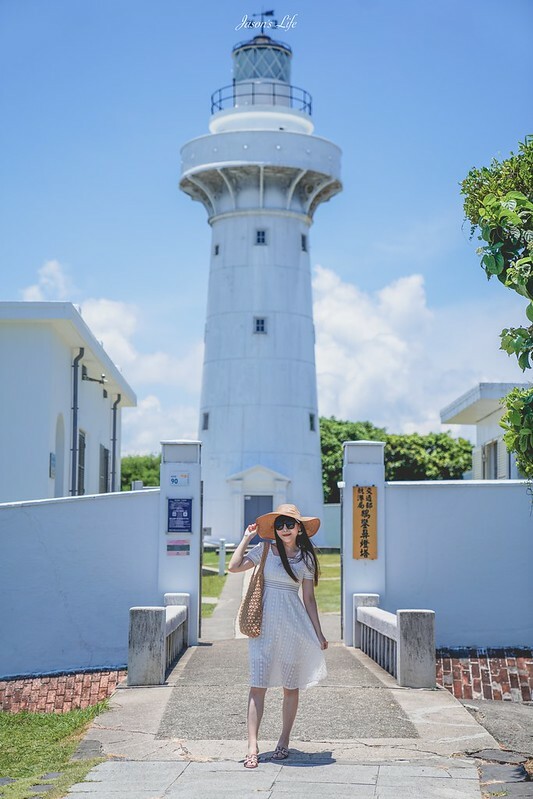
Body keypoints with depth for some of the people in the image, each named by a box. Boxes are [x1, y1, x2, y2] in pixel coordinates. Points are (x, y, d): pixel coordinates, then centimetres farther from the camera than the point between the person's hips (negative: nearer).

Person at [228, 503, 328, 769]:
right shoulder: (265, 550, 3)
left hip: (293, 626, 1)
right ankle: (252, 747, -8)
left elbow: (309, 599, 9)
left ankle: (284, 741, 21)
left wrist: (318, 633, 8)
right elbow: (234, 566, -8)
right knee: (258, 685, -6)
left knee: (290, 686, 7)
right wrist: (247, 537, -2)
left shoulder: (306, 557, 5)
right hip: (265, 624, -1)